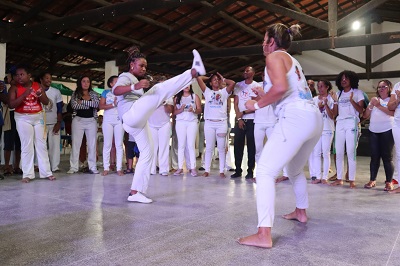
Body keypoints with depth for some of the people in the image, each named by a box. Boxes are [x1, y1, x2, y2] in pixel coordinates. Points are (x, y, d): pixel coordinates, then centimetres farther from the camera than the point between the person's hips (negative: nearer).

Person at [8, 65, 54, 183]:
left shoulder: (38, 86, 3)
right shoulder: (14, 88, -4)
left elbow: (46, 102, 1)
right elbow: (11, 105, -14)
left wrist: (40, 95, -19)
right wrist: (24, 95, -24)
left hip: (38, 117, 3)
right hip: (23, 118, -2)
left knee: (41, 144, 4)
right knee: (26, 145, -6)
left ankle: (46, 172, 9)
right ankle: (27, 174, -1)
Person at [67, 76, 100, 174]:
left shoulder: (94, 94, 10)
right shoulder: (75, 94, 6)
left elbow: (97, 104, -9)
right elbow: (74, 105, -11)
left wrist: (83, 102, -12)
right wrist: (90, 105, -8)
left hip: (91, 121, 2)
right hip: (78, 120, -1)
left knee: (92, 144, 2)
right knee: (76, 143, -2)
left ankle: (92, 167, 7)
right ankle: (73, 167, 2)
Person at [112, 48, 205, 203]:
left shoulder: (135, 80, 31)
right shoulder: (126, 77, 2)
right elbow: (116, 90, -20)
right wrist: (135, 86, -38)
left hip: (137, 122, 10)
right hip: (131, 115, -10)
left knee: (147, 153, 6)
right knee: (159, 90, -24)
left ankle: (135, 192, 7)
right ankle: (195, 71, -35)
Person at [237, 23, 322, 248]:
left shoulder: (275, 56, 2)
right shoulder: (292, 60, 29)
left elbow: (280, 87, -17)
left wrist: (257, 105, -5)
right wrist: (264, 96, 34)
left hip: (296, 117, -10)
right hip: (314, 118, 10)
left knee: (265, 171, -12)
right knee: (295, 169, 28)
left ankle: (264, 234, -18)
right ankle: (301, 212, 43)